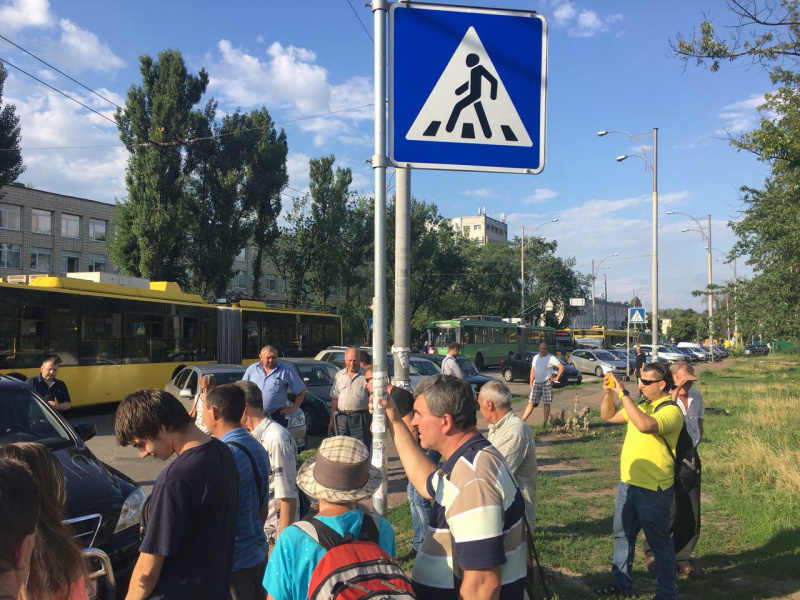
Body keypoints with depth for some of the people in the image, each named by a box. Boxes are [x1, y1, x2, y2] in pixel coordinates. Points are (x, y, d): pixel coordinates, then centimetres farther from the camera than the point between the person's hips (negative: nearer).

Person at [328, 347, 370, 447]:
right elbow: (334, 399, 13)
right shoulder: (339, 376, 11)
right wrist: (332, 419, 9)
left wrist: (373, 420, -7)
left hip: (360, 418, -3)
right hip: (342, 417, 3)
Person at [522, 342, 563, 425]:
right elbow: (533, 370, 16)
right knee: (531, 402, 0)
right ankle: (522, 421, -3)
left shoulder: (551, 358, -5)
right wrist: (531, 383, 9)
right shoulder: (535, 358, 11)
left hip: (546, 383, -4)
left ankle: (545, 423, 8)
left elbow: (561, 367, -8)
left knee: (546, 403, 2)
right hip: (536, 383, 4)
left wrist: (556, 378, -10)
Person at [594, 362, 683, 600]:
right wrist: (608, 393, -2)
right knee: (622, 534, 19)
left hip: (653, 489, -9)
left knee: (659, 543, 6)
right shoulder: (642, 405, 7)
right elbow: (608, 416, 16)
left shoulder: (671, 411, -19)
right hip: (628, 483, 9)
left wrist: (623, 394, -33)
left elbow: (645, 425, -39)